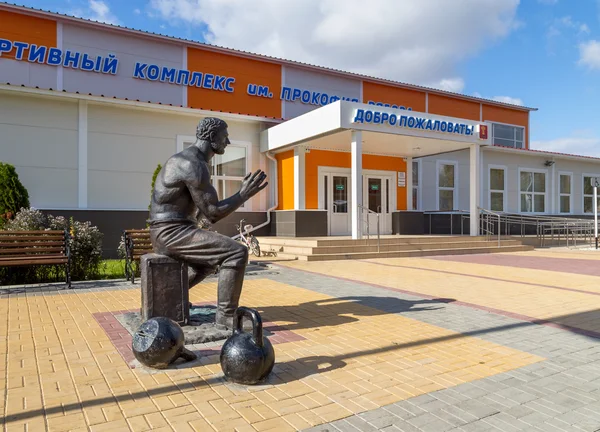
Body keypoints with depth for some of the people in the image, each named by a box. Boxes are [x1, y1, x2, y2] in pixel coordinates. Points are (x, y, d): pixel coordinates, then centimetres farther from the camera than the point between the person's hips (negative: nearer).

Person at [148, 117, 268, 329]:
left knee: (215, 255, 30)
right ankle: (225, 315, -6)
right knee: (237, 252, -16)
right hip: (172, 234, -10)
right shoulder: (195, 166, -19)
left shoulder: (193, 162, 15)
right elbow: (212, 213, -17)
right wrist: (244, 194, -10)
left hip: (167, 234, 10)